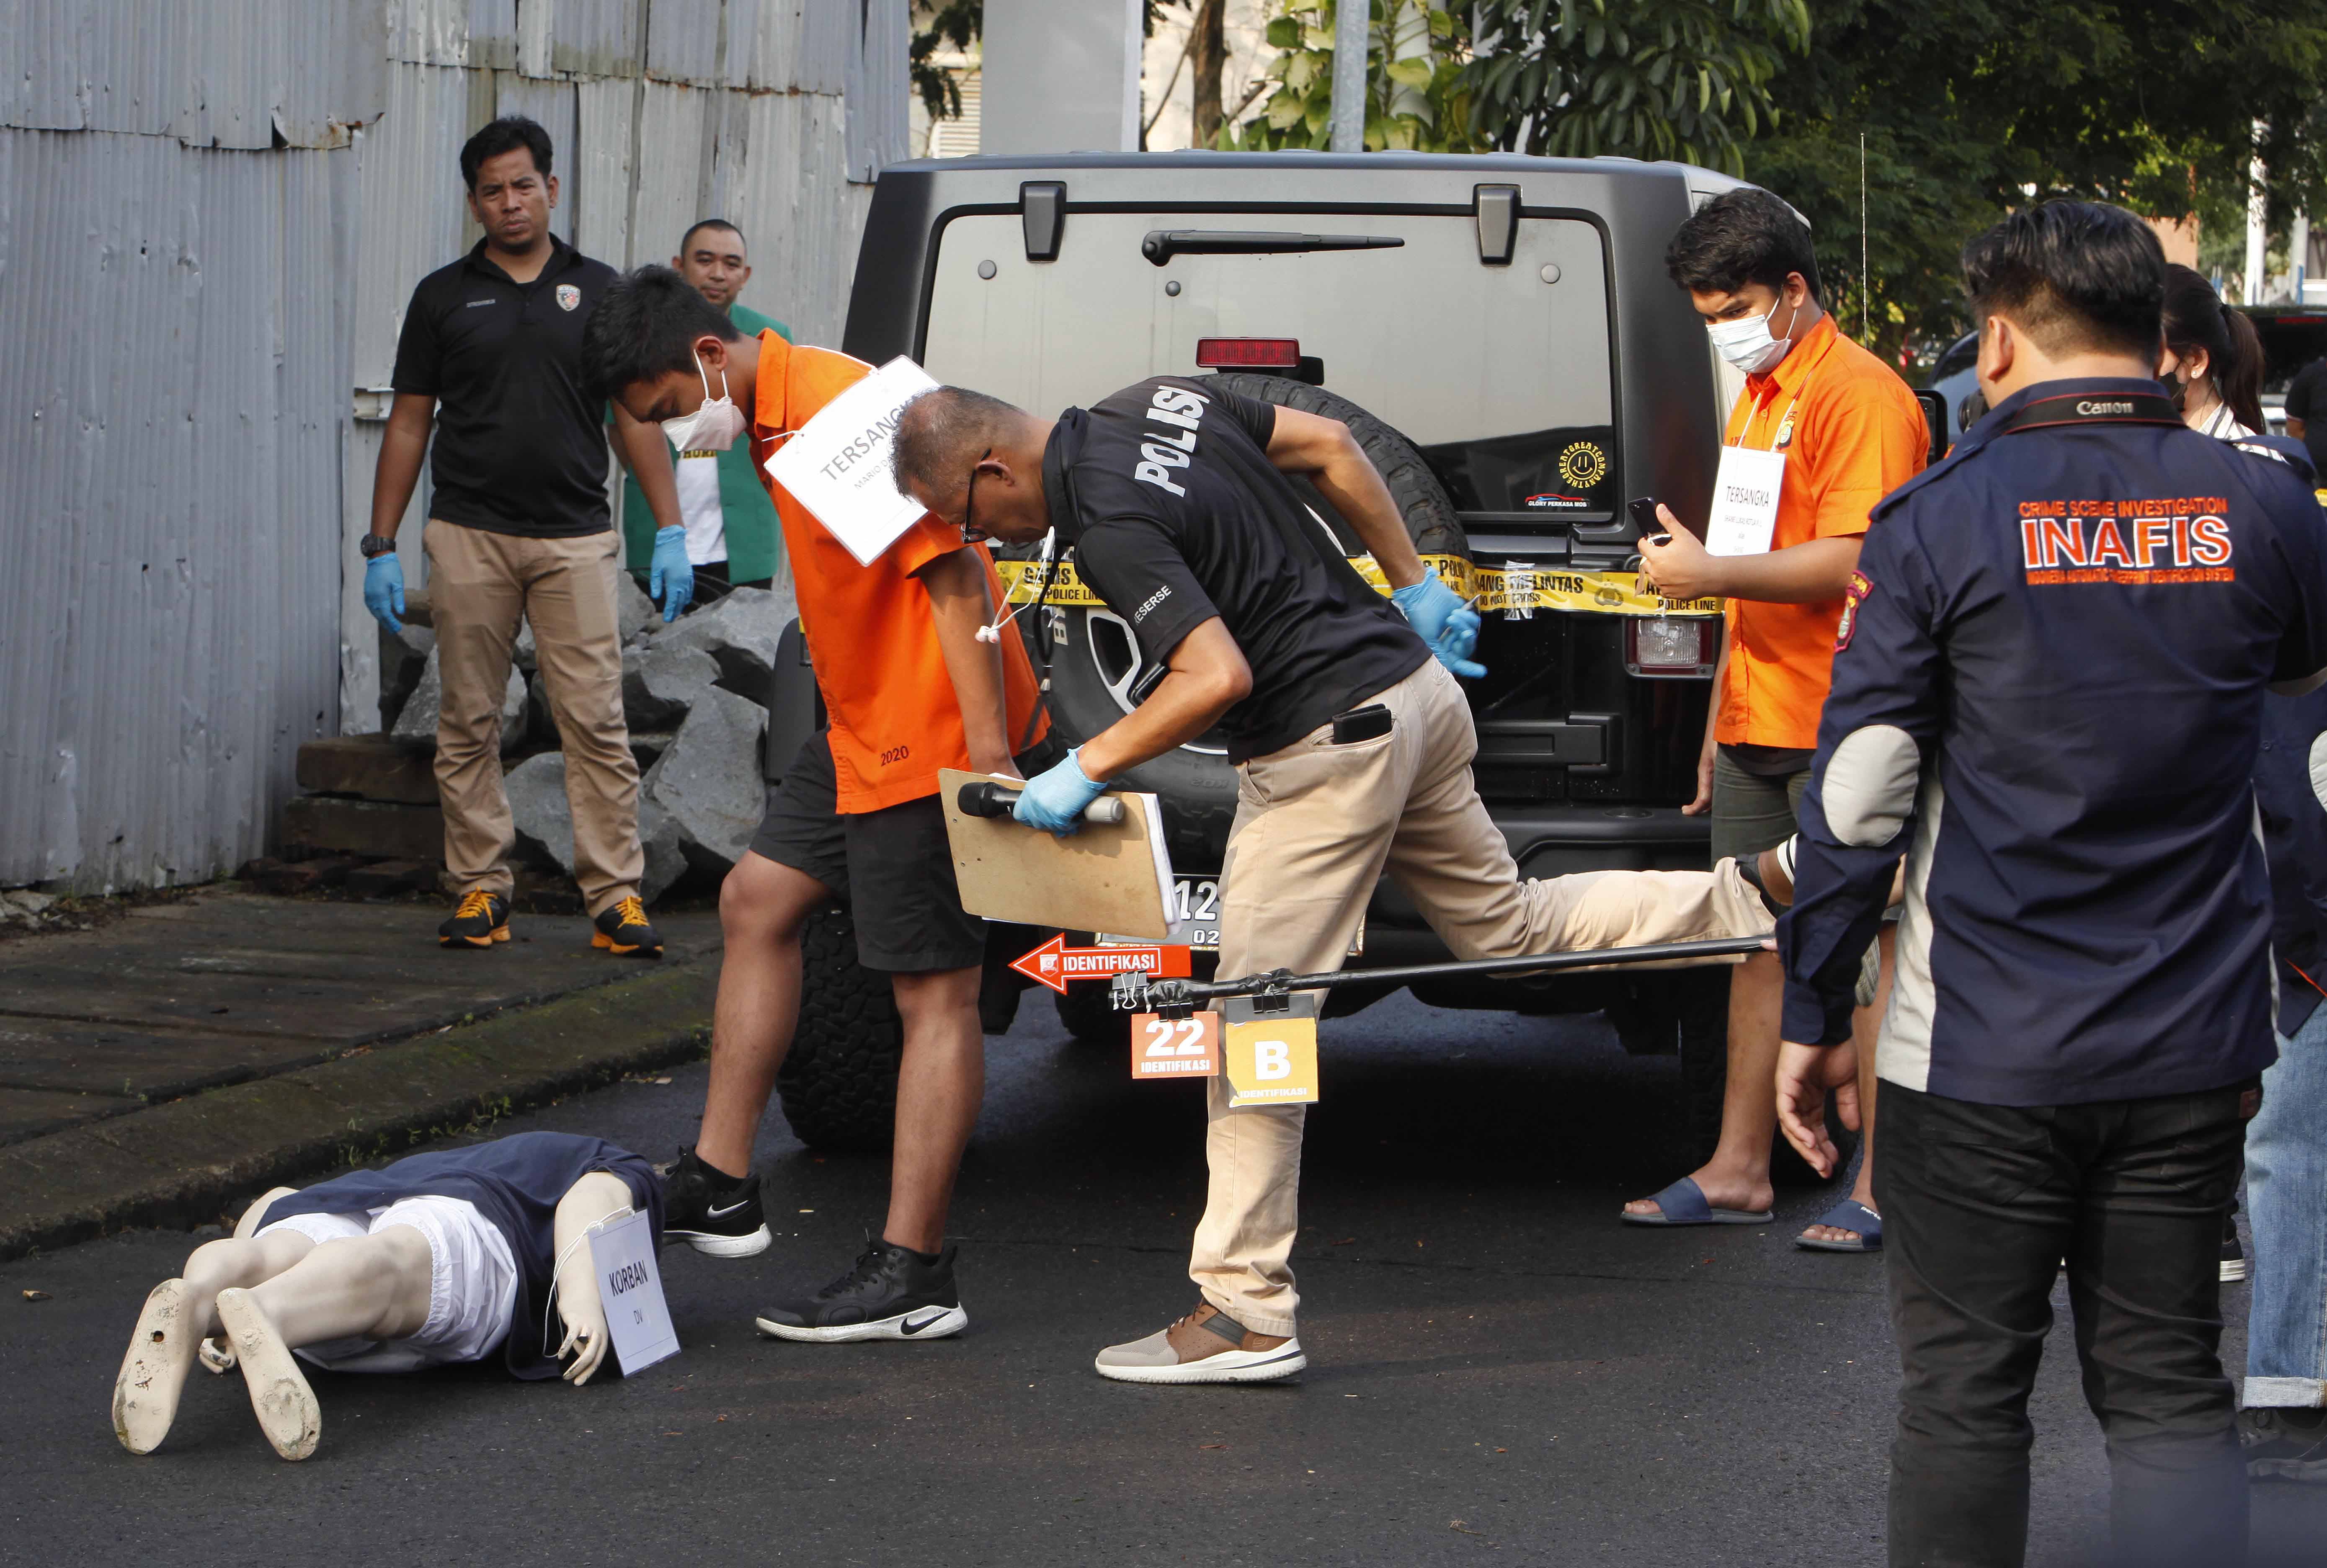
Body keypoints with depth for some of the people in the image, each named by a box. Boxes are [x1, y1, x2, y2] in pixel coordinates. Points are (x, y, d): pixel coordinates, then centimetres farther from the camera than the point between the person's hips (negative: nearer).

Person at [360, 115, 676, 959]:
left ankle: (616, 895, -4)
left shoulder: (597, 289, 8)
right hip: (468, 536, 1)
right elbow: (409, 422, 9)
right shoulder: (444, 296, 7)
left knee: (597, 721, -6)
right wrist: (381, 545, 4)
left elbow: (637, 413, 9)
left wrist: (672, 529, 1)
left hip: (575, 536, 0)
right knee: (469, 722, 3)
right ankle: (480, 889, 12)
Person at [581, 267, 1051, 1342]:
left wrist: (991, 754, -26)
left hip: (934, 736, -11)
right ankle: (720, 1187, 20)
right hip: (866, 732, 11)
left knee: (935, 992, -6)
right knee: (757, 901, 15)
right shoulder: (774, 425, 12)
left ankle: (913, 1275, -4)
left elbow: (954, 574, -23)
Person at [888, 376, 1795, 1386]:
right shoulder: (1159, 399, 7)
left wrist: (1086, 770, -18)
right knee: (1512, 930, 24)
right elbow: (1332, 447, 14)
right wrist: (1414, 589, 19)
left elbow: (1219, 677, -28)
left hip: (1326, 748, -9)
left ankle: (1245, 1311, -1)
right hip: (1415, 686, 9)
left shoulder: (1108, 523, -20)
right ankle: (1751, 899, 18)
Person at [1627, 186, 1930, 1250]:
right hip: (1758, 723, 9)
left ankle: (1882, 1189, -3)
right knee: (1760, 943, 10)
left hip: (1841, 729, -9)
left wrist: (1709, 572, -23)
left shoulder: (1860, 396, -10)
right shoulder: (1757, 402, 20)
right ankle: (1738, 1171, 14)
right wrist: (1719, 725, 23)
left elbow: (1851, 562, -21)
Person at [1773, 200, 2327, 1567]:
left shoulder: (1943, 521, -9)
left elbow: (1858, 797, -9)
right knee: (2172, 1395, 10)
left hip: (1983, 1057, -3)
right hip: (2194, 1049, 3)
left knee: (1964, 1397, 7)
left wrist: (1812, 1015, -2)